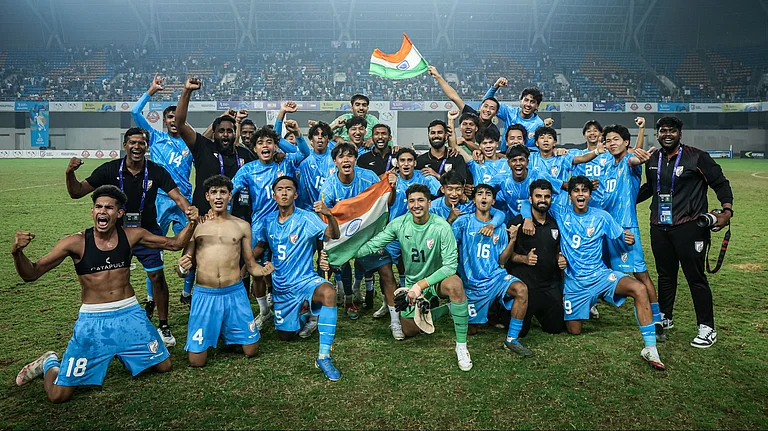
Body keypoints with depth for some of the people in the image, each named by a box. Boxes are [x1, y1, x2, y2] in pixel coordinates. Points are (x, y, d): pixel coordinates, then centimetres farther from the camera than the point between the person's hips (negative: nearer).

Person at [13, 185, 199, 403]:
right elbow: (31, 274, -8)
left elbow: (174, 243, 5)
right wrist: (17, 252, -28)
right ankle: (49, 363, 32)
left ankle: (123, 352, 37)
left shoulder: (131, 235, -3)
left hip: (130, 314, 3)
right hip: (92, 320, -3)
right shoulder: (76, 243, -11)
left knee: (163, 366, 11)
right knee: (58, 394, -3)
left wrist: (191, 224, -13)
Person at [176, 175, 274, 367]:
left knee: (251, 351, 5)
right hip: (204, 295, -1)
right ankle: (212, 333, 32)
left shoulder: (242, 226, 7)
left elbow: (251, 265, 10)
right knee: (197, 360, 0)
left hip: (235, 293, 1)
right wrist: (182, 268, -18)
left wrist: (263, 270, -13)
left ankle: (227, 333, 36)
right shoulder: (196, 226, 4)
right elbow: (183, 271, 7)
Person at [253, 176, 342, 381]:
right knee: (285, 336, 12)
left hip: (305, 279, -5)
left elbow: (334, 235, -26)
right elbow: (259, 247, 16)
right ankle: (307, 321, 47)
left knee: (329, 292, -40)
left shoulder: (306, 218, -13)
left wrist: (329, 215, -44)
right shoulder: (269, 220, 1)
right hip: (281, 286, 5)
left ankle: (324, 356, -31)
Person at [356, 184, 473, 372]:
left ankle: (462, 346, -26)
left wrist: (421, 285, -30)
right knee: (408, 331, 6)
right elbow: (372, 245, -8)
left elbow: (450, 265, -25)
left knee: (455, 284, -39)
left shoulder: (441, 226, -23)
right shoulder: (399, 224, -11)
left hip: (436, 279, -4)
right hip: (412, 282, 4)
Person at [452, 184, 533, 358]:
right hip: (472, 283, -2)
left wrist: (512, 240, -8)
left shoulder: (500, 227, 8)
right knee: (472, 330, 5)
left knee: (521, 289, -30)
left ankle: (512, 339, -17)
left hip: (495, 276, 2)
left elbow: (501, 260, 5)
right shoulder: (464, 221, -3)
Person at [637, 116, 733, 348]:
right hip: (659, 227, 5)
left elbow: (720, 183, -2)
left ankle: (707, 328, 9)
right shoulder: (652, 159, 10)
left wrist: (727, 210, -14)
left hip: (689, 227, -5)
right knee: (665, 274, 16)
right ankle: (665, 318, 31)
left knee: (695, 276, -2)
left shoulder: (697, 157, -5)